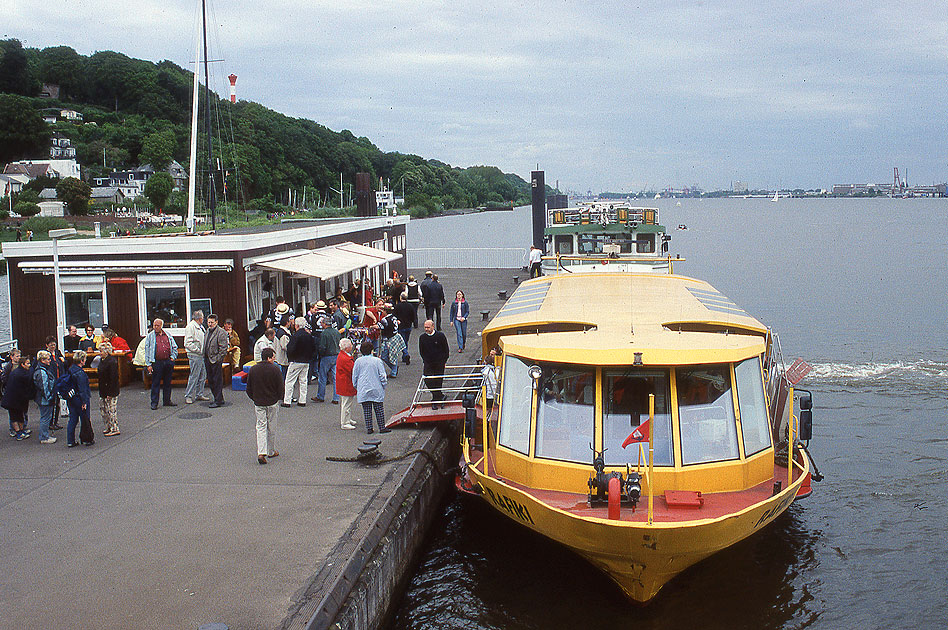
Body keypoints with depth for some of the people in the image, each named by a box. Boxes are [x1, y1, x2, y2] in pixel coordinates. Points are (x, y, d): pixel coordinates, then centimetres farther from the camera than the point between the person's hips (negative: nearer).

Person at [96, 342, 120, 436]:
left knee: (111, 410, -3)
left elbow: (113, 378, -21)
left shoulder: (112, 362, -19)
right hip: (103, 390, 10)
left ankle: (114, 429, 5)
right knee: (104, 409, 15)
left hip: (111, 391, -10)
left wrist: (110, 393, -21)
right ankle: (109, 428, 25)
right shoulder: (102, 360, 10)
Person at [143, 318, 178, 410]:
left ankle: (167, 401, 19)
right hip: (157, 363, -3)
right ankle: (154, 403, 3)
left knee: (167, 383, 9)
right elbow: (147, 350, 0)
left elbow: (174, 347, 18)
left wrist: (173, 357, 4)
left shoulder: (168, 335, 10)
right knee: (155, 383, -2)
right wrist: (148, 364, -6)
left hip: (168, 362, 3)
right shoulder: (150, 336, 2)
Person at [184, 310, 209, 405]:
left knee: (202, 375, 12)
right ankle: (188, 396, 1)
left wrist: (204, 350, 14)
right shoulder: (190, 327, -12)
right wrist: (198, 350, -19)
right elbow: (188, 343, -18)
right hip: (194, 355, -9)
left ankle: (199, 394, 21)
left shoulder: (200, 327, 17)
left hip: (201, 355, 9)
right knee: (194, 376, -6)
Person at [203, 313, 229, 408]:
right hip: (208, 360, 9)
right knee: (210, 381, 13)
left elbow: (224, 347, -14)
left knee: (217, 381, -3)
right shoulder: (208, 331, 15)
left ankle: (218, 401, 1)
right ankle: (217, 398, 24)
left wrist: (218, 358, -16)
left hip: (216, 361, -9)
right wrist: (205, 357, 14)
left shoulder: (221, 332, -11)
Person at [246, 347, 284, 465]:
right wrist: (279, 397, 11)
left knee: (261, 426, 3)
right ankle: (270, 451, 24)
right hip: (272, 402, -2)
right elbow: (281, 388, -8)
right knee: (271, 427, 11)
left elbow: (249, 389, 6)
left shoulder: (253, 369, 0)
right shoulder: (275, 369, -11)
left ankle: (261, 453, -12)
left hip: (258, 403, 2)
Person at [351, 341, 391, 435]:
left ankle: (369, 428, 7)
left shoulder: (358, 361, -1)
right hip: (376, 389, -1)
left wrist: (356, 388, 17)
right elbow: (382, 375, -4)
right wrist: (384, 385, 10)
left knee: (367, 410, 6)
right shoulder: (377, 361, -6)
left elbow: (354, 377, 5)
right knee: (379, 409, 5)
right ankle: (382, 428, 6)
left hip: (363, 390, 1)